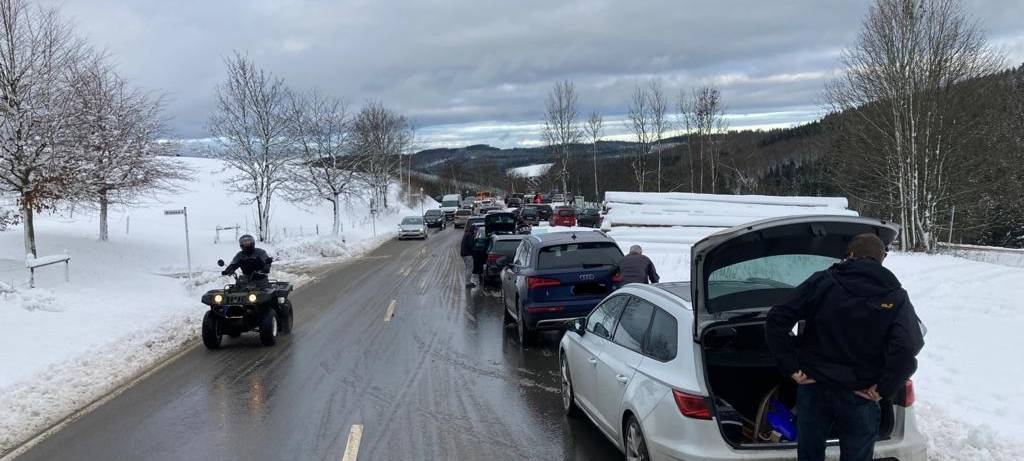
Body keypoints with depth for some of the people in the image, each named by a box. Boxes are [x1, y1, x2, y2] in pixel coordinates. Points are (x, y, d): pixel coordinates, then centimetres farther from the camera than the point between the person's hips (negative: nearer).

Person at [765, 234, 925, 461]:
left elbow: (776, 319, -9)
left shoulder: (821, 282, -2)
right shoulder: (895, 297, -4)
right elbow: (907, 348, -22)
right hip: (859, 397, -1)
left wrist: (790, 367, -6)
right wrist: (885, 389, -12)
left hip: (813, 387, 1)